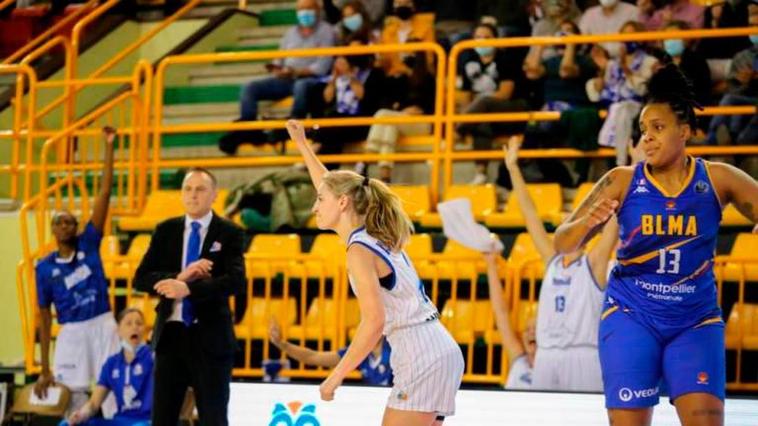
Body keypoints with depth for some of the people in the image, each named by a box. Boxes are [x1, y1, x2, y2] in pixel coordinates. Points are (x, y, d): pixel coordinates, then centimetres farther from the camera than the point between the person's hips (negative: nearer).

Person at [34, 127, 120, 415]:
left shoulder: (89, 244, 3)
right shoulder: (45, 268, 3)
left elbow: (105, 193, -2)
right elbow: (45, 318, 6)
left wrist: (109, 147, -8)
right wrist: (45, 370, 3)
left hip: (102, 326, 0)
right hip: (71, 333, 0)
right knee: (73, 406, 1)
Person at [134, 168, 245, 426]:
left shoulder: (228, 233, -2)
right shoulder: (165, 230, 7)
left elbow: (237, 281, -17)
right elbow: (141, 278, 0)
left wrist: (188, 288, -27)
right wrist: (178, 277, -18)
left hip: (210, 337, -3)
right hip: (171, 334, 3)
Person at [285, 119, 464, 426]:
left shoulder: (360, 251, -11)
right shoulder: (375, 237, 15)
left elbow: (373, 322, -20)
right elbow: (333, 187, 33)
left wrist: (336, 376, -15)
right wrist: (302, 145, 42)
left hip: (421, 358, -9)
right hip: (440, 352, 9)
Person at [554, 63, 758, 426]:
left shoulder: (716, 179, -3)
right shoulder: (623, 182, -5)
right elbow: (562, 245, -5)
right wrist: (588, 222, -28)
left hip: (696, 321, 0)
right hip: (631, 317, 0)